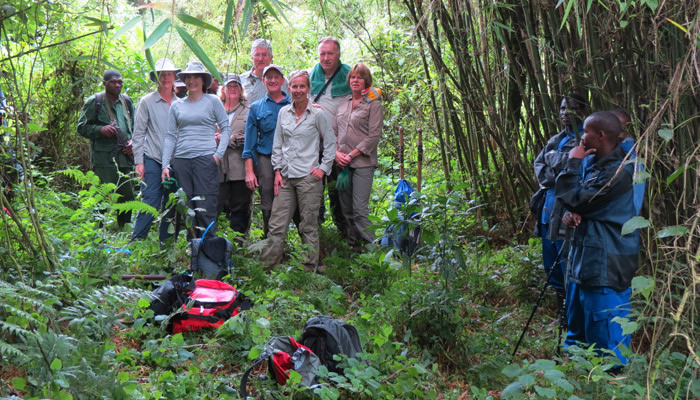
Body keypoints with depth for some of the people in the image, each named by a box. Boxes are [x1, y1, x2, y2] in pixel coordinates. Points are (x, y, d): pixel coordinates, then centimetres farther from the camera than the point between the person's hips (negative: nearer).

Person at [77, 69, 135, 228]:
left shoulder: (126, 101, 17)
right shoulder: (94, 101, 0)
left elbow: (134, 127, 26)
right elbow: (82, 127, 0)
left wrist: (132, 142, 7)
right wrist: (101, 130, -17)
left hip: (125, 157, 6)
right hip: (104, 158, -6)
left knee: (128, 197, 9)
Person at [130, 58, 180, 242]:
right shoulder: (147, 102, 4)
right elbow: (138, 133, 2)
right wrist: (139, 161, -4)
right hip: (153, 160, -3)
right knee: (150, 203, -8)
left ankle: (165, 243, 16)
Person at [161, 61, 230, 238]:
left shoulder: (213, 101, 6)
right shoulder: (177, 105, 14)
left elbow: (226, 129, 5)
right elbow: (170, 136, 14)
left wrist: (219, 154, -7)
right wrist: (165, 165, 7)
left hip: (206, 159, -3)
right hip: (181, 160, 3)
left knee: (205, 209, -9)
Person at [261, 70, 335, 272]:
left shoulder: (318, 114, -2)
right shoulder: (283, 113, 11)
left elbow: (330, 143, 3)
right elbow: (277, 144, 15)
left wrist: (323, 168, -4)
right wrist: (277, 170, 7)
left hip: (308, 177, -4)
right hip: (286, 177, 4)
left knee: (309, 225, 2)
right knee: (277, 224, 4)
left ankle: (310, 267, 12)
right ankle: (268, 265, 11)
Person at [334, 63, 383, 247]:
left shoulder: (373, 104, -1)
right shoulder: (342, 104, 16)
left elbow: (374, 135, -8)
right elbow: (334, 131, 17)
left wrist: (351, 155, -11)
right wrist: (337, 153, -2)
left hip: (363, 163, -5)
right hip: (342, 163, 6)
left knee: (360, 210, -11)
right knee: (346, 209, 8)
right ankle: (352, 245, 20)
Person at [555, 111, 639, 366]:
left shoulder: (617, 172, -20)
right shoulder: (597, 166, 12)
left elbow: (574, 200, -19)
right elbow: (579, 203, 17)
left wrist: (573, 163, -10)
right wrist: (570, 214, -6)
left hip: (606, 266, -10)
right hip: (586, 259, 10)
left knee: (606, 336, -1)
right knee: (578, 328, 22)